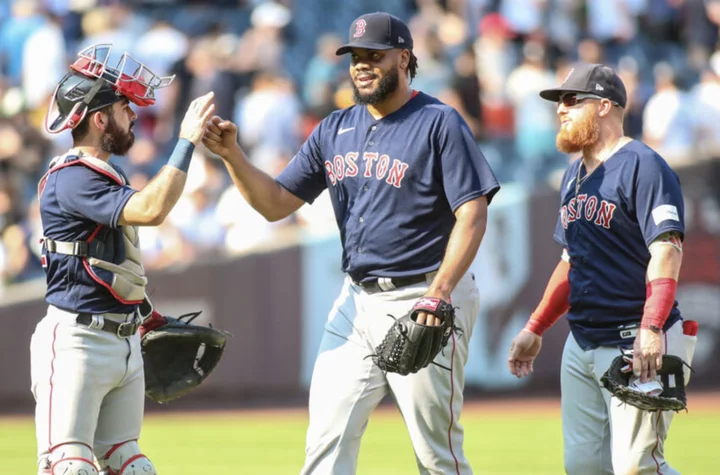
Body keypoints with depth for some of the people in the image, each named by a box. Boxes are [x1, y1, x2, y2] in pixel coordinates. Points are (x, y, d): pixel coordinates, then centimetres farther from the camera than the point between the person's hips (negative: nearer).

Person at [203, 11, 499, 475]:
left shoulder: (439, 123, -7)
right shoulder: (336, 130, 12)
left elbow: (472, 214, -14)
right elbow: (275, 203, 12)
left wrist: (439, 294, -25)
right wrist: (232, 154, -6)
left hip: (422, 302, -6)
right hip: (357, 301, 6)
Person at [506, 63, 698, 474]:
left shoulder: (643, 166, -10)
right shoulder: (575, 175, 18)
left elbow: (667, 250, -20)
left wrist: (651, 328, -31)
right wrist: (536, 328, 20)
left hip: (638, 344, -9)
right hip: (582, 344, 9)